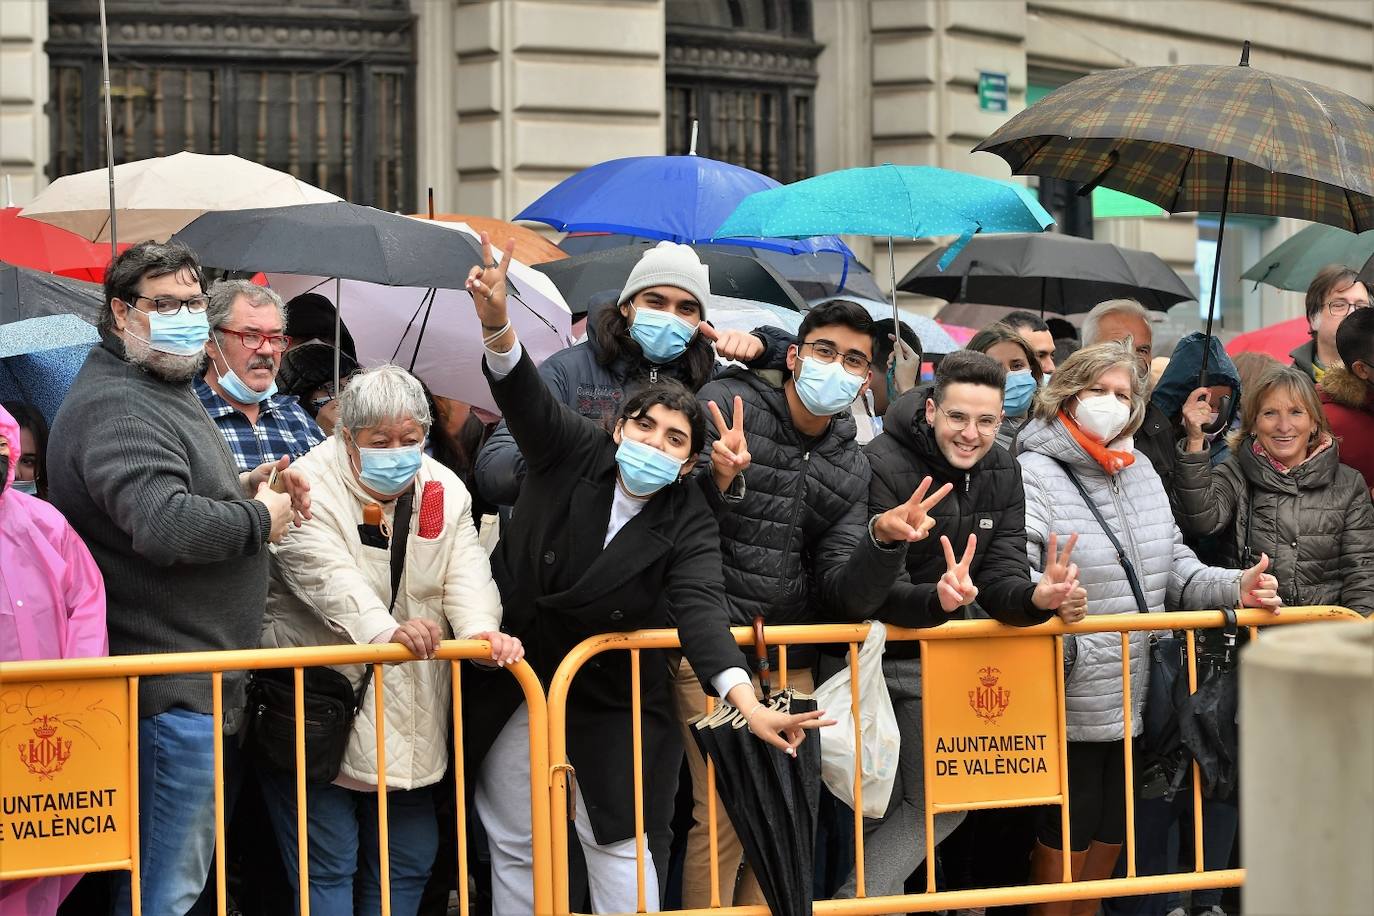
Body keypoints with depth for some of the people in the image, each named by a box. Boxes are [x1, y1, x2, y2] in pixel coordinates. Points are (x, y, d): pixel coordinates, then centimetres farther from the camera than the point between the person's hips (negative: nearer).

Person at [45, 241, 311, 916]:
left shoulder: (168, 392, 18)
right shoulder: (114, 408, -18)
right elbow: (165, 524, -32)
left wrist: (241, 486, 12)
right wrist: (260, 517, -15)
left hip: (206, 681, 11)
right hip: (174, 691, -11)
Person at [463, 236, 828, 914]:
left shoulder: (688, 524, -15)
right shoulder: (572, 453, -10)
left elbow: (701, 610, -29)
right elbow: (525, 397, -27)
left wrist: (746, 702, -47)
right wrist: (496, 325, -49)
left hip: (611, 704, -1)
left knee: (620, 843, -1)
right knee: (511, 844, 12)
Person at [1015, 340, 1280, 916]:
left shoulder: (1141, 473, 13)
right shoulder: (1035, 474, -10)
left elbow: (1176, 569, 14)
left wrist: (1235, 588, -4)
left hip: (1134, 707, 7)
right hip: (1069, 710, -7)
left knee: (1106, 848, 16)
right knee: (1063, 851, 1)